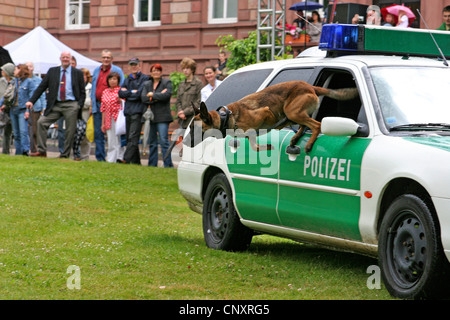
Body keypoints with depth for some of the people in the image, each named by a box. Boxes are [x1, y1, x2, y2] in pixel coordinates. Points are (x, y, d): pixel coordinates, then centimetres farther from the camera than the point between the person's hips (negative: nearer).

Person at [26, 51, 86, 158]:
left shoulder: (78, 73, 7)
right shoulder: (52, 71, 10)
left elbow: (82, 92, 8)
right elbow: (41, 87, 8)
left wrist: (79, 105, -7)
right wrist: (31, 101, -3)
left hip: (71, 105, -2)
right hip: (56, 105, 2)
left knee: (70, 131, -2)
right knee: (41, 122, -11)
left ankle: (65, 155, 10)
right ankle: (41, 151, -7)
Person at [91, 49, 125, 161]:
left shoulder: (117, 71, -1)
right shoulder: (97, 70, 15)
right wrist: (92, 105, 16)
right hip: (98, 105, 5)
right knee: (98, 133, 6)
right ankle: (100, 157, 12)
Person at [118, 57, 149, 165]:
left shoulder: (144, 78, 0)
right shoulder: (127, 80, 20)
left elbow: (140, 93, -12)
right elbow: (120, 93, 6)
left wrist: (127, 92, -1)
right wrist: (133, 92, -6)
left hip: (138, 112, -7)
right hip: (128, 112, 7)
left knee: (133, 138, -15)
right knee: (129, 139, 8)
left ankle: (126, 160, -24)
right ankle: (136, 162, 14)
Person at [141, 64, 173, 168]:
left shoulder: (167, 83, 4)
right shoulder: (147, 84, 15)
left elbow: (167, 95, -14)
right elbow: (143, 98, -1)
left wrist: (152, 95, -5)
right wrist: (158, 96, -10)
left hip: (162, 116, -5)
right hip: (150, 116, 5)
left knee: (164, 141, -11)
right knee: (152, 142, 9)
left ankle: (168, 165, -10)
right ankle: (152, 165, 15)